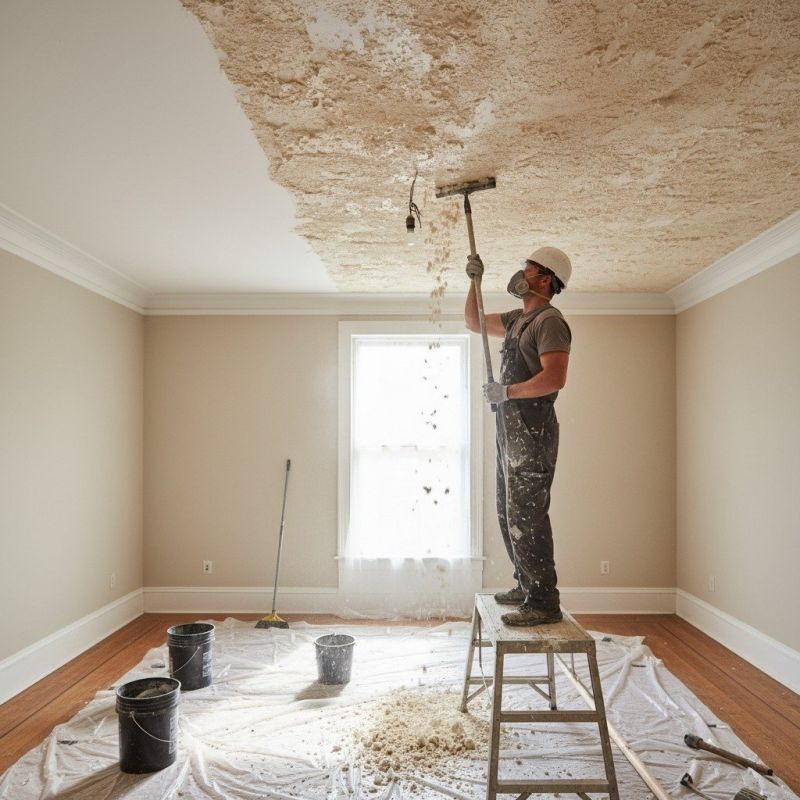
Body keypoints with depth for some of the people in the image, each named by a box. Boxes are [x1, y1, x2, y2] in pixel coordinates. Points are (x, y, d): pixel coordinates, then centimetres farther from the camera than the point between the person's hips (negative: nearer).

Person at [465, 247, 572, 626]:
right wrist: (475, 279, 20)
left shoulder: (549, 321, -11)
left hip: (531, 431, -10)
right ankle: (527, 587, 27)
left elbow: (555, 378, -23)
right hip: (511, 430, 10)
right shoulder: (517, 319, 18)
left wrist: (507, 391, -17)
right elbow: (473, 321, 31)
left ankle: (544, 602, -1)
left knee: (526, 517, -10)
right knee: (509, 515, 16)